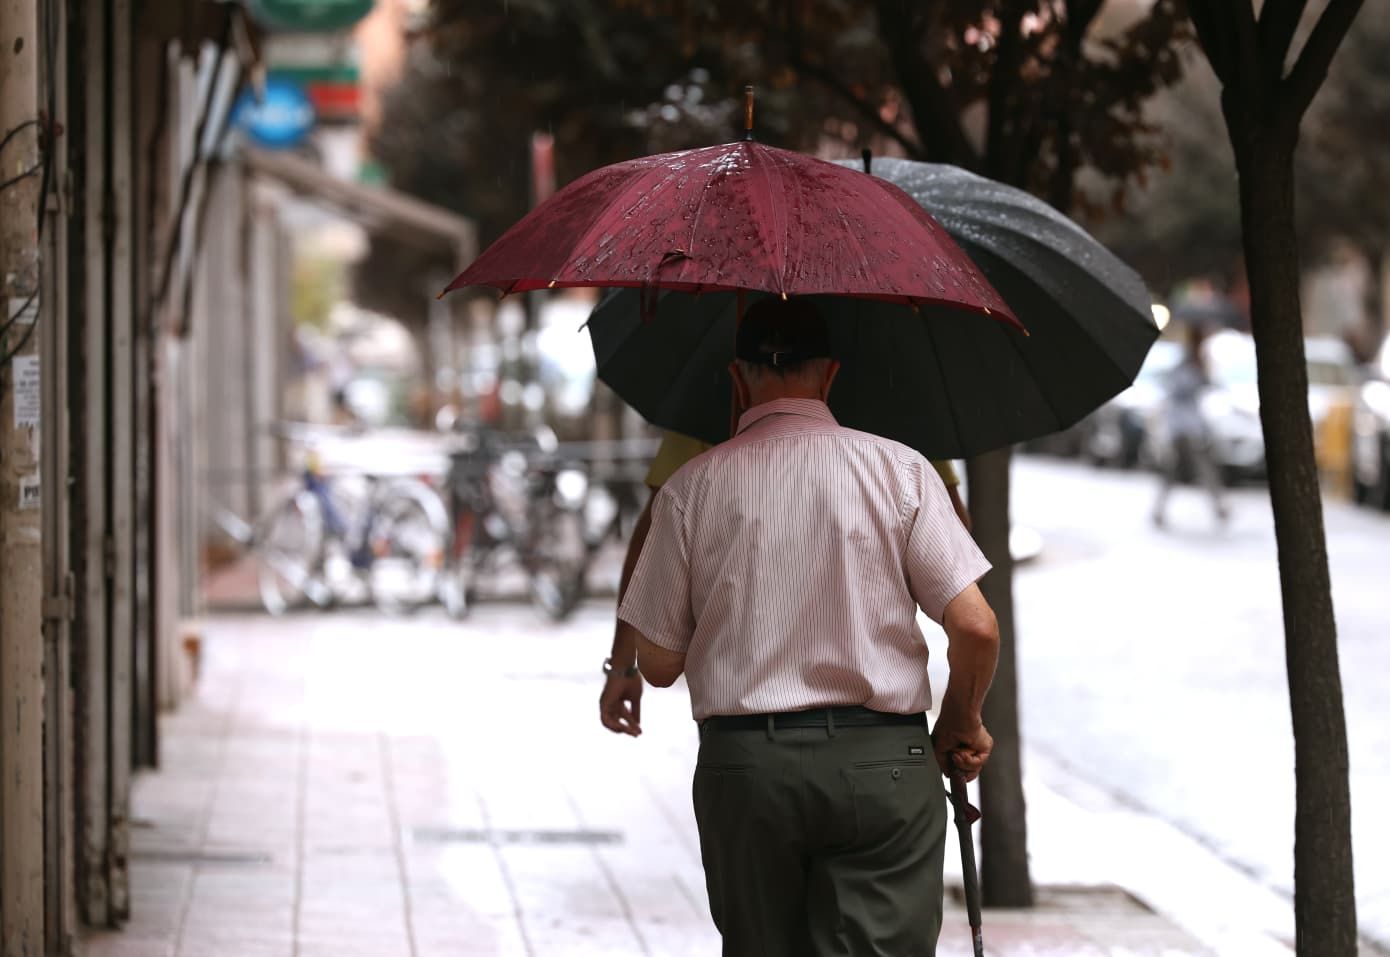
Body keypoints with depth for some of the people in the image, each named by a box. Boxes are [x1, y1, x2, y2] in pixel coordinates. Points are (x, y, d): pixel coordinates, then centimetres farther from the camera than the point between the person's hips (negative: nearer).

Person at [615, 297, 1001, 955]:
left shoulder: (692, 487, 2)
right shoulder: (899, 468, 1)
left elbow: (658, 663, 5)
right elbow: (975, 627, -4)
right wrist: (961, 725, 14)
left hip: (741, 766, 1)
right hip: (882, 763, -1)